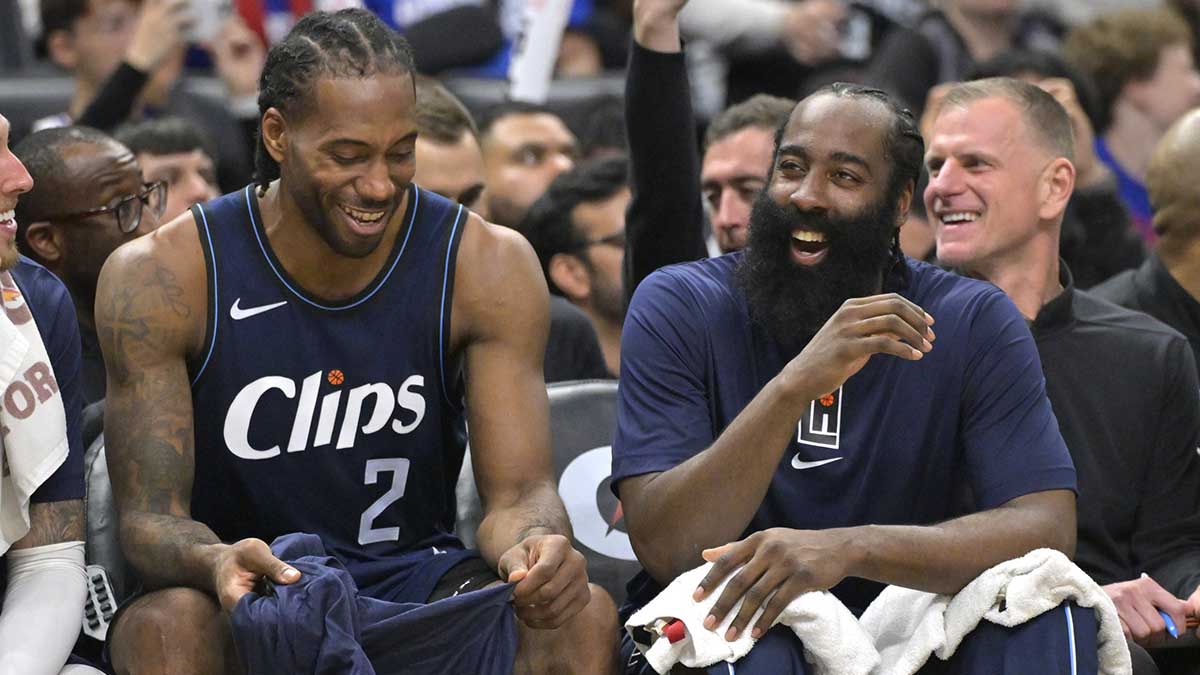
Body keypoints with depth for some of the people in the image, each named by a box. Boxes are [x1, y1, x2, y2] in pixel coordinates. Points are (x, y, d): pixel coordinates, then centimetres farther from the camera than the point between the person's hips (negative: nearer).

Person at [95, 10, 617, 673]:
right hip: (251, 593, -1)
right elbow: (149, 514, -13)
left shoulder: (487, 266, -5)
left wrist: (533, 544, -35)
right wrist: (214, 563, -39)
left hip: (416, 576, 2)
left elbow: (518, 491, -8)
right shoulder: (160, 280, -11)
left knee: (581, 617, -28)